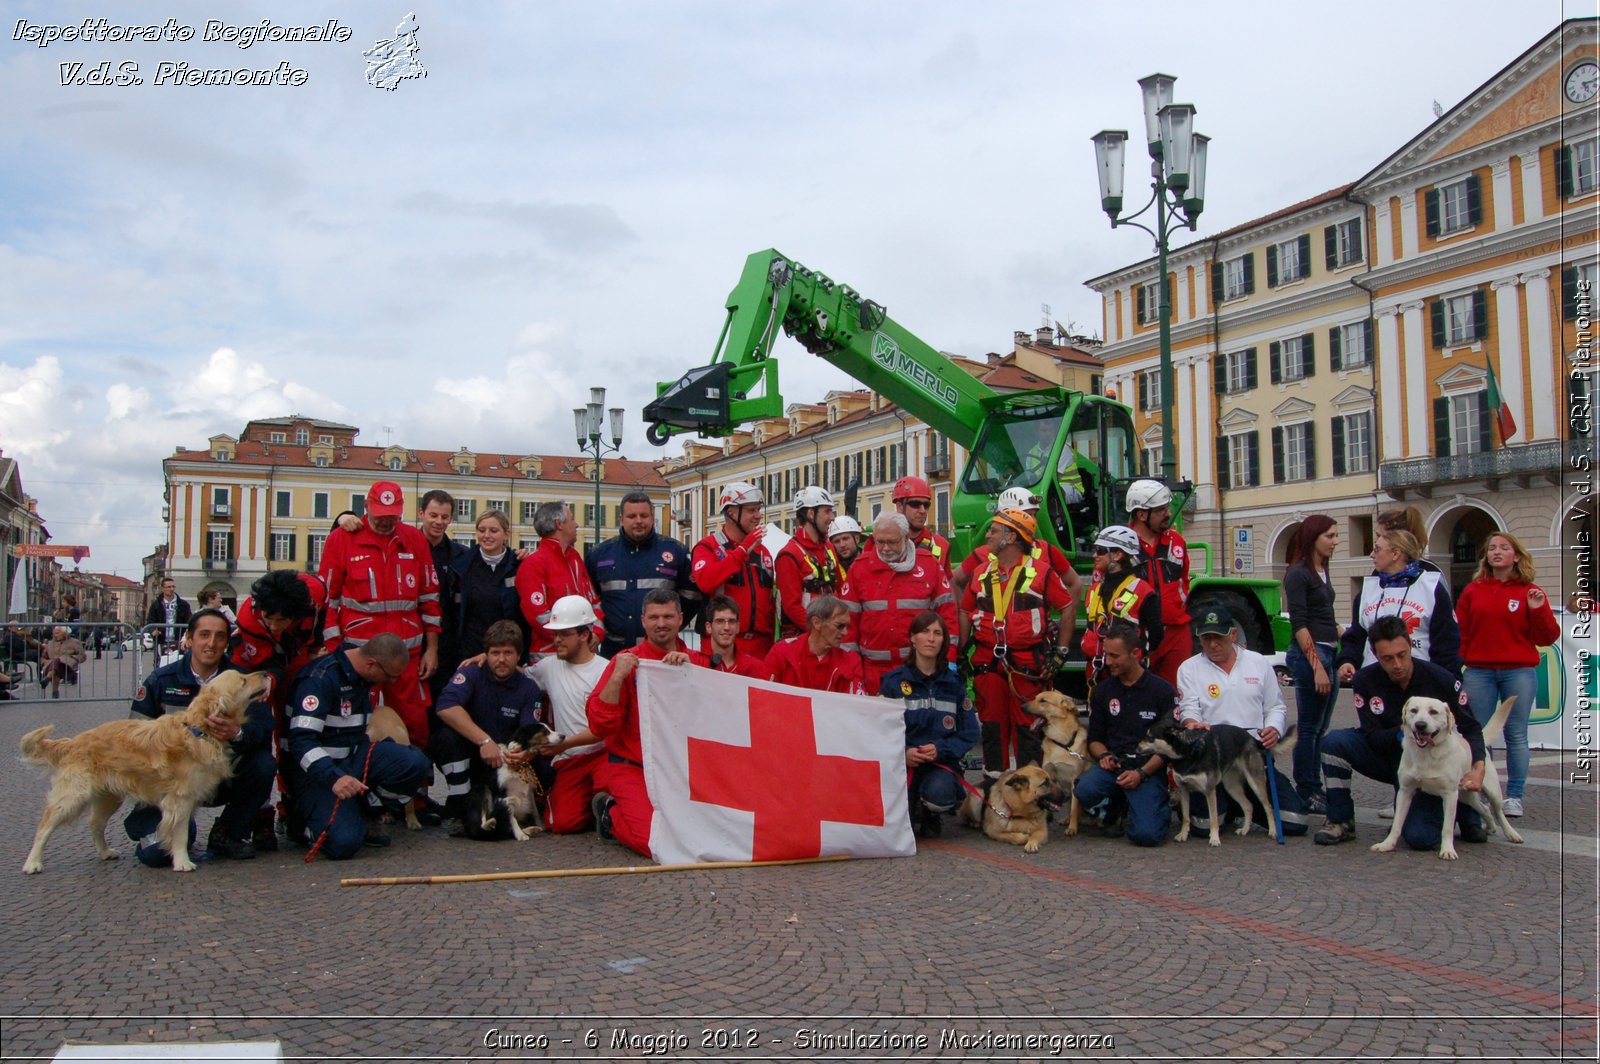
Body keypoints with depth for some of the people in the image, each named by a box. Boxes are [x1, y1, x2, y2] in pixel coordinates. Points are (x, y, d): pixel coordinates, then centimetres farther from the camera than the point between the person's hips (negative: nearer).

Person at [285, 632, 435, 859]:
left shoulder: (363, 677, 7)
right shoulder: (320, 678, -20)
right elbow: (301, 740, -27)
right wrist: (334, 778, -37)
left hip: (353, 757, 7)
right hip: (317, 771, -7)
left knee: (416, 763, -20)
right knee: (344, 843, -27)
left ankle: (364, 812, -1)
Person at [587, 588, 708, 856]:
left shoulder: (697, 661, 8)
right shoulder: (627, 661, -3)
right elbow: (599, 726, -10)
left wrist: (690, 670, -19)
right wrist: (618, 676, -20)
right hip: (633, 770, -5)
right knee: (654, 840, -23)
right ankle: (611, 812, 10)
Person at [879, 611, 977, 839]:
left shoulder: (954, 682, 7)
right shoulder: (894, 680, 2)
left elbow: (969, 734, 2)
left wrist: (940, 749, -15)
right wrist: (902, 752, -22)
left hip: (942, 762, 1)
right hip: (903, 762, -1)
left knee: (939, 792, -34)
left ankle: (932, 816, 5)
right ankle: (912, 812, 17)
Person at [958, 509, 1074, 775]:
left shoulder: (1041, 571, -4)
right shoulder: (982, 572, 9)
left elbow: (1068, 608, 1)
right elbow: (965, 611, 17)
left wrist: (1060, 653, -1)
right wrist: (961, 653, 10)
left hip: (1028, 665, -4)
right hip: (987, 662, 4)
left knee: (1027, 727, 2)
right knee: (992, 726, 8)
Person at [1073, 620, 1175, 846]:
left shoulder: (1162, 690, -1)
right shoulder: (1102, 690, 10)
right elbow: (1095, 738, 17)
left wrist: (1141, 773, -15)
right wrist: (1104, 756, -6)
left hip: (1148, 770, -3)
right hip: (1112, 765, 3)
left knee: (1145, 834, -24)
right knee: (1084, 790, -31)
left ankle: (1163, 811, 14)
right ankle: (1117, 806, 5)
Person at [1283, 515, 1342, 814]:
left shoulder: (1322, 571, 16)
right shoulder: (1298, 573, -11)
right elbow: (1298, 624, -16)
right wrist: (1317, 666, -20)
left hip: (1329, 653, 9)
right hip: (1308, 654, -9)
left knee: (1320, 728, 12)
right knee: (1309, 728, -3)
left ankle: (1315, 789, 19)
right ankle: (1306, 793, 4)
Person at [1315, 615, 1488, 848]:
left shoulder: (1441, 679, -16)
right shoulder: (1365, 681, -13)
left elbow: (1471, 728, -7)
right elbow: (1373, 738, -14)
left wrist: (1478, 766, -25)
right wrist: (1403, 731, -34)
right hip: (1389, 757, 2)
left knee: (1420, 837, -22)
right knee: (1334, 741, -23)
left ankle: (1461, 806, 11)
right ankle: (1341, 821, -10)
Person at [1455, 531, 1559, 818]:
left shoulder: (1531, 592, 5)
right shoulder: (1472, 591, 10)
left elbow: (1547, 638, 3)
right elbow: (1460, 633, 9)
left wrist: (1539, 610, -13)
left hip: (1519, 672, -1)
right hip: (1479, 672, 2)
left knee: (1516, 735, 1)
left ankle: (1514, 797, 7)